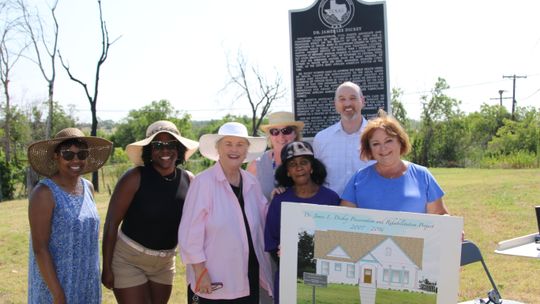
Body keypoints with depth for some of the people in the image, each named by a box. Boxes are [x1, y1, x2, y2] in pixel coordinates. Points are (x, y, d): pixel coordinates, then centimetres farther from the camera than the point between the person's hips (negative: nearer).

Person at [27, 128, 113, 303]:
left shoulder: (88, 187, 4)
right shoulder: (44, 193, -17)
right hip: (54, 281, -6)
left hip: (86, 281, 6)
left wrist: (95, 274, 15)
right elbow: (39, 249, -18)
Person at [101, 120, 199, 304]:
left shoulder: (188, 180, -6)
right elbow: (111, 223, -14)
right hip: (128, 259, -4)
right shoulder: (135, 178, -17)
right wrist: (106, 268, -15)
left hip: (165, 264, 5)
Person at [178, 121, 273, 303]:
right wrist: (200, 272, -13)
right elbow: (190, 232, -11)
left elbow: (263, 218, 18)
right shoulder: (203, 181, -11)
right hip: (214, 282, -5)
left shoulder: (252, 182, 6)